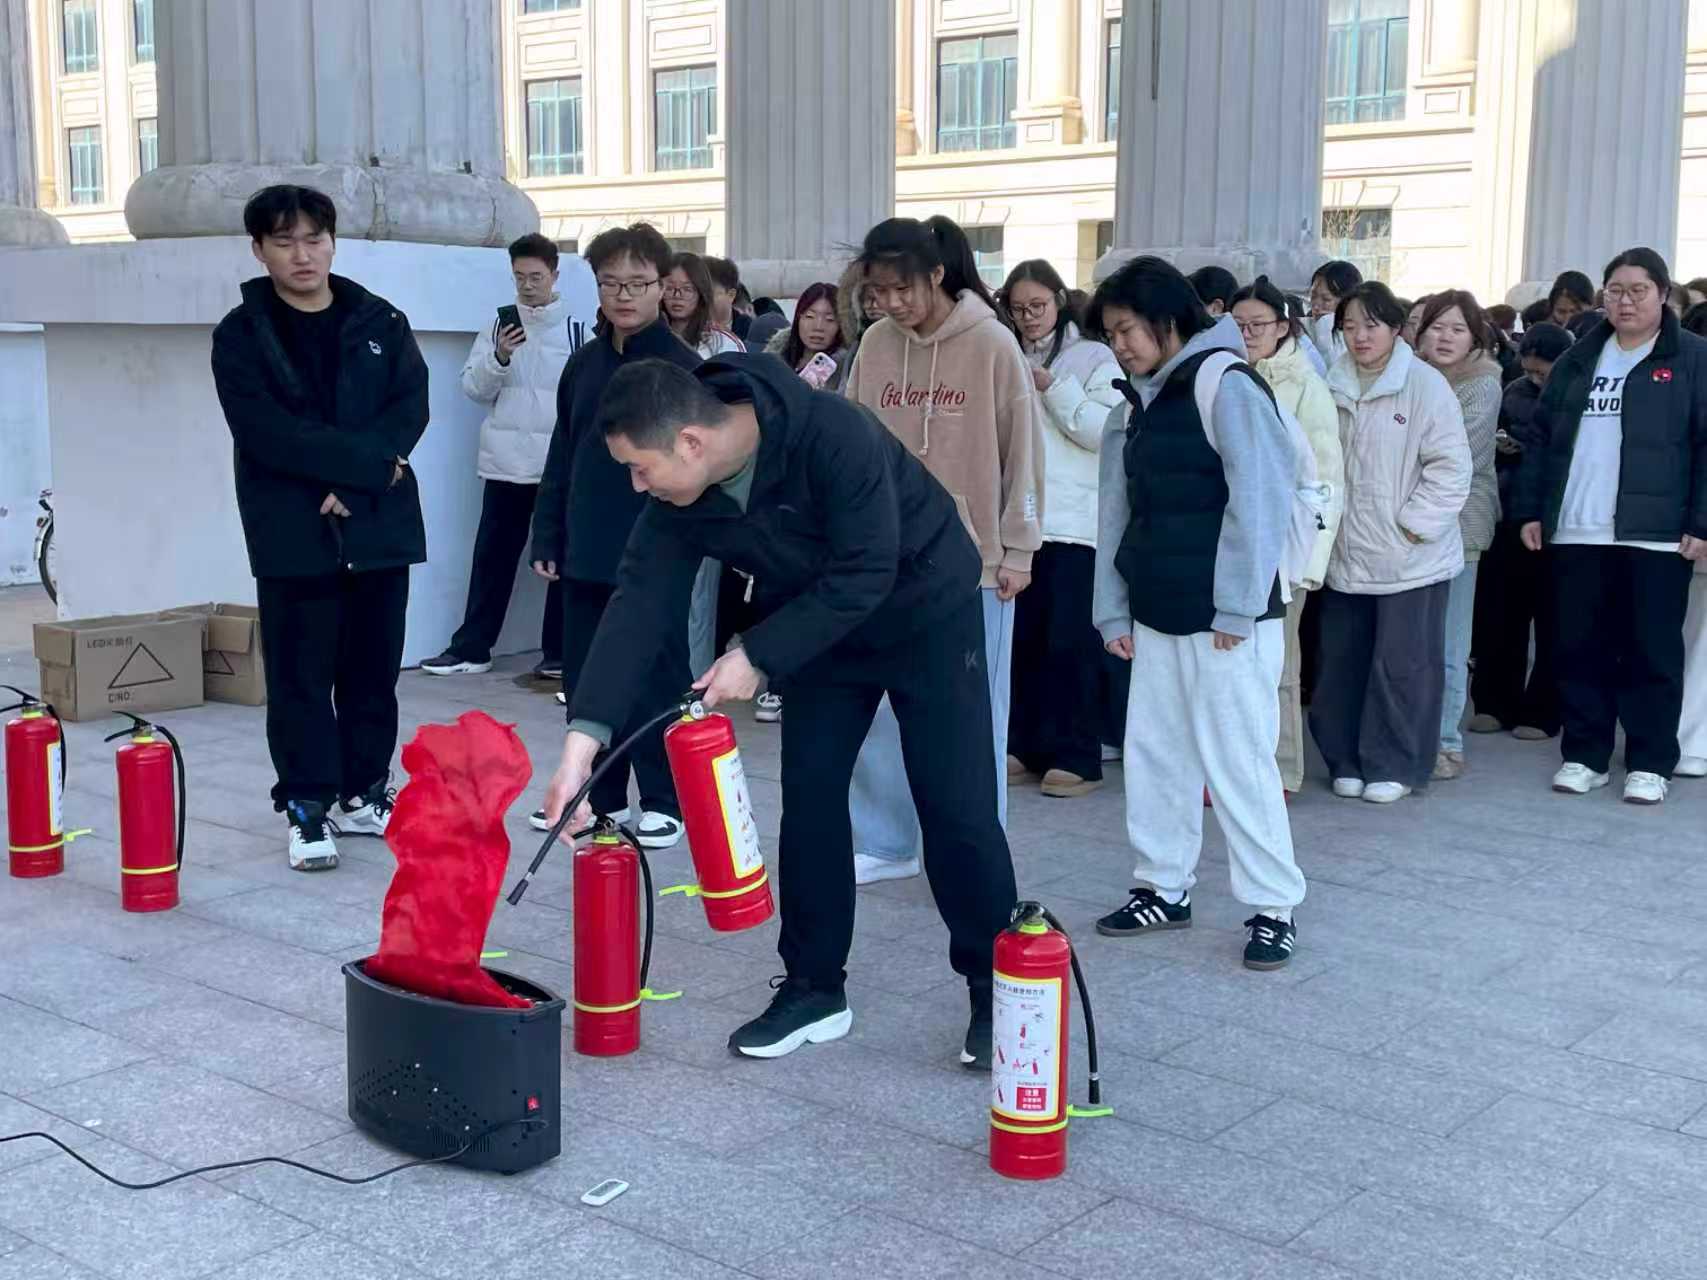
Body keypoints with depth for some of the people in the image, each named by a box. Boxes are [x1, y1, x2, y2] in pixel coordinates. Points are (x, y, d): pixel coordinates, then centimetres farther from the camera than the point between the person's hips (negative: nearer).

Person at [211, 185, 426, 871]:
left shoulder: (382, 322, 9)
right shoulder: (240, 336, 0)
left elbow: (411, 408, -1)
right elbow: (265, 433, -13)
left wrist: (354, 478, -15)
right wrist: (371, 463, -16)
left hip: (380, 525, 3)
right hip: (293, 533, -3)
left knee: (373, 671, 9)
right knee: (301, 677, 0)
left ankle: (364, 793, 22)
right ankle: (308, 808, 9)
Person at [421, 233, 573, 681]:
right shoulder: (498, 324, 6)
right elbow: (474, 388, 2)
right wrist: (499, 358, -17)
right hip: (506, 463, 2)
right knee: (493, 556, 7)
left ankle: (559, 652, 13)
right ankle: (470, 648, 14)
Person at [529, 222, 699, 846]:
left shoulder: (684, 367, -7)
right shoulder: (584, 364, 10)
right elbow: (561, 460, 14)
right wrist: (548, 538, 11)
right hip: (586, 554, 6)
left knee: (654, 680, 3)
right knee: (586, 678, 12)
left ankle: (663, 802, 16)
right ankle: (597, 795, 26)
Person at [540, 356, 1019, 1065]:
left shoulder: (833, 435, -36)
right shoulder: (678, 498, -16)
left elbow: (864, 575, -33)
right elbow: (640, 602, -17)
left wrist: (757, 657, -28)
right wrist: (583, 737, -25)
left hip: (925, 606, -5)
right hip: (819, 622, 6)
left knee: (956, 808, -5)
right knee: (808, 796, 2)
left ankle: (997, 996, 11)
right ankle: (814, 987, 16)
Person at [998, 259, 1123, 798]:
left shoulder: (1093, 358, 4)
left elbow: (1107, 431, -8)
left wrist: (1054, 389, -13)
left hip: (1074, 525, -4)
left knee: (1070, 643, -3)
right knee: (1019, 638, 7)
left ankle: (1076, 757, 4)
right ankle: (1022, 746, 17)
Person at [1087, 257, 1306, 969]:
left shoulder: (1225, 384, -10)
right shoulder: (1135, 405, 13)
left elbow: (1260, 502, -15)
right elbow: (1118, 514, 15)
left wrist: (1236, 608, -15)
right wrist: (1115, 611, 10)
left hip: (1226, 620, -8)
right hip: (1156, 617, 8)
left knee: (1235, 760, -3)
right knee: (1153, 753, 12)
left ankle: (1273, 906, 8)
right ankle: (1165, 887, 26)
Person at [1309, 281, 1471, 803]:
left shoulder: (1426, 385, -8)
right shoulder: (1336, 387, 6)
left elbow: (1451, 465, -10)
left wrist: (1414, 524, -12)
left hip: (1410, 558, -5)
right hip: (1347, 554, 5)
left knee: (1403, 665, 0)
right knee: (1341, 662, 10)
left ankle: (1395, 766, 13)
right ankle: (1347, 760, 23)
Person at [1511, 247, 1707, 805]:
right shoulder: (1578, 360, 15)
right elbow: (1542, 439, 15)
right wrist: (1530, 509, 8)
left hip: (1656, 536, -4)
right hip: (1575, 533, 4)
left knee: (1652, 652, 1)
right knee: (1579, 649, 6)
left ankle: (1650, 764, 10)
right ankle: (1584, 756, 17)